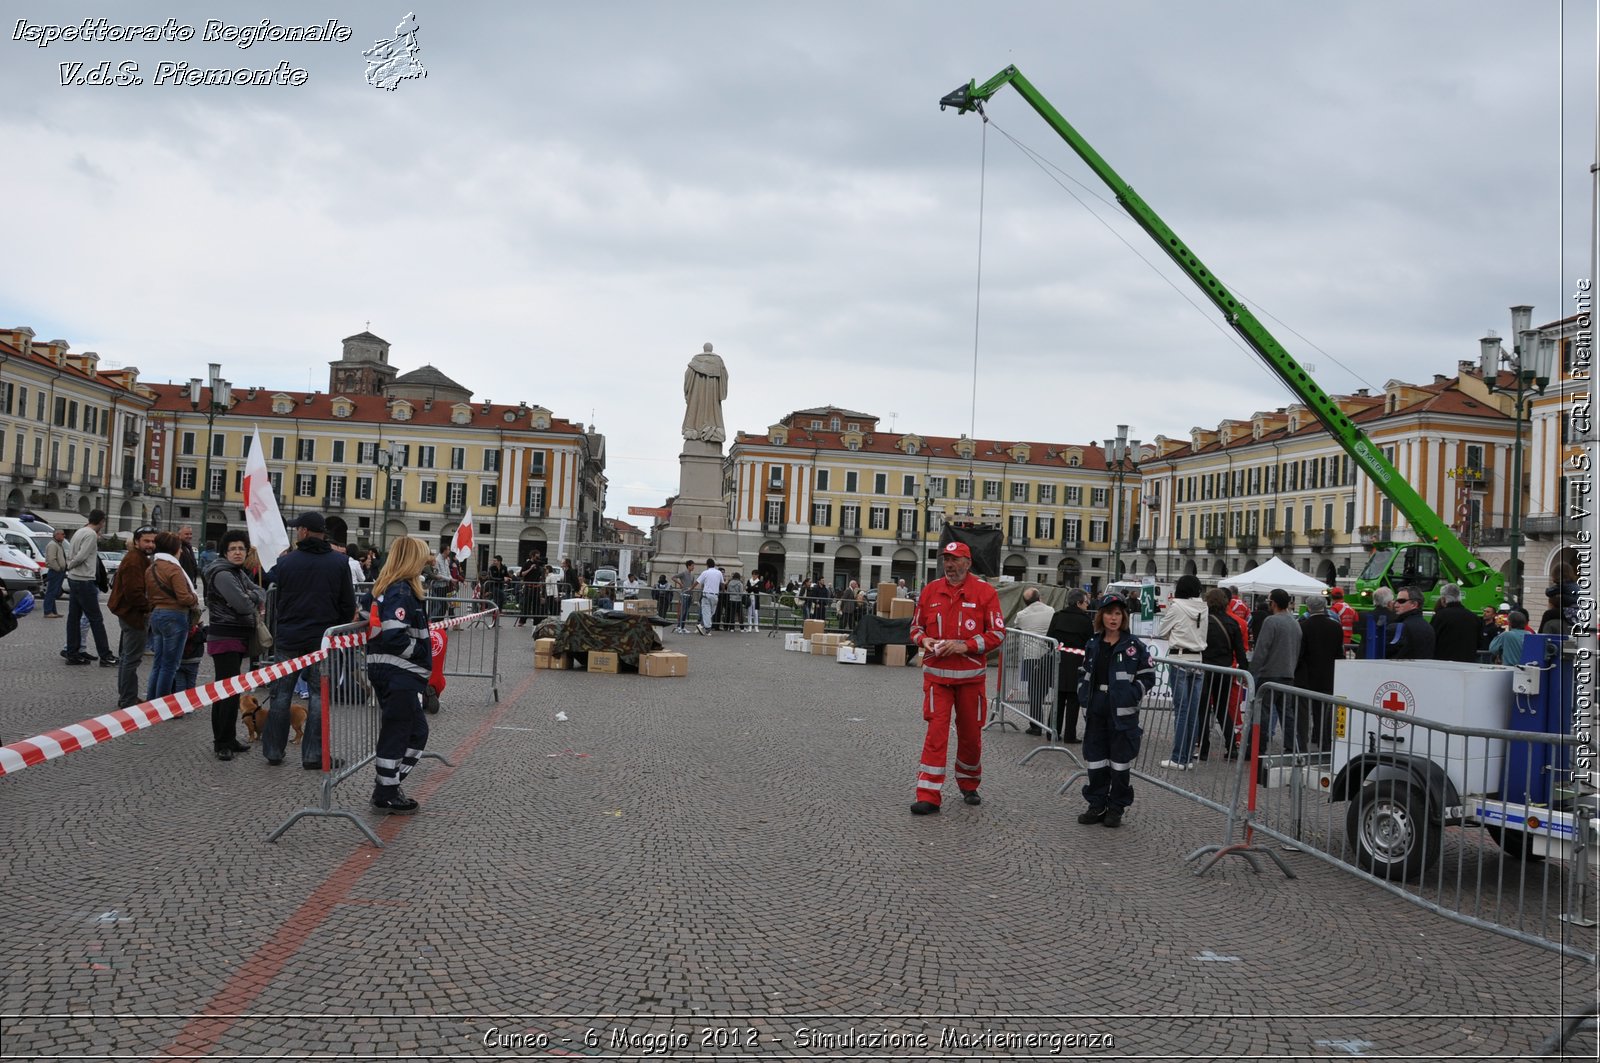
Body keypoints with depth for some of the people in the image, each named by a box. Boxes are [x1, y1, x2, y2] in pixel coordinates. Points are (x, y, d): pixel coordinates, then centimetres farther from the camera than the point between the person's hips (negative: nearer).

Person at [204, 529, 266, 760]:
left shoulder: (240, 573, 15)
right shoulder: (222, 574, -15)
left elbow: (260, 591, 16)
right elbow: (242, 605, -22)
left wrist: (253, 597, -6)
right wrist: (254, 602, -1)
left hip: (238, 638, 10)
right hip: (225, 638, -10)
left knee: (227, 690, 14)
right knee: (229, 691, -11)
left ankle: (227, 740, 21)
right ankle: (222, 743, -7)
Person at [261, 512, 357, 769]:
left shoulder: (286, 562, -3)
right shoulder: (339, 563, -3)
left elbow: (273, 602, 4)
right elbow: (349, 605, 0)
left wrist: (275, 634, 16)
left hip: (288, 639, 1)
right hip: (322, 640, 0)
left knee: (281, 694, 10)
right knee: (319, 695, 4)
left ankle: (273, 751, 17)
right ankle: (313, 755, 4)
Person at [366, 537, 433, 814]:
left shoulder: (387, 589, 14)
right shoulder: (401, 593, -17)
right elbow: (395, 637, -25)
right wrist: (422, 650, -10)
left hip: (396, 674, 10)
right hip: (398, 675, -10)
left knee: (417, 729, 15)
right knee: (396, 732, 1)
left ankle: (388, 784, 20)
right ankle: (385, 794, 11)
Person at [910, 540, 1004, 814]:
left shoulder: (984, 592, -3)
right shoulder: (931, 590, 5)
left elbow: (998, 633, -5)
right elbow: (916, 626, 14)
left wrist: (965, 645, -16)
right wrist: (924, 640, -8)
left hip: (971, 675, 0)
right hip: (937, 673, 1)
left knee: (971, 732, 11)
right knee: (936, 730, -7)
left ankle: (969, 786, 34)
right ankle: (928, 796, -6)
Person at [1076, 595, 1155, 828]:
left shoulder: (1134, 645, -4)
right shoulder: (1093, 645, 9)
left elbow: (1147, 676, -3)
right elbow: (1084, 674, 19)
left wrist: (1131, 695, -11)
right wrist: (1084, 696, 6)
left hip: (1122, 712, -4)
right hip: (1095, 711, 4)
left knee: (1120, 761, 3)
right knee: (1095, 758, 9)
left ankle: (1116, 808, 15)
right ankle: (1097, 805, 21)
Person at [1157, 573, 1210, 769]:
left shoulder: (1176, 606, -8)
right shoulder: (1204, 608, 5)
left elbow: (1160, 632, 1)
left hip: (1179, 659, -5)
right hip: (1198, 660, 5)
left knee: (1180, 709, -4)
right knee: (1194, 710, 7)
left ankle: (1179, 759, -3)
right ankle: (1189, 757, 11)